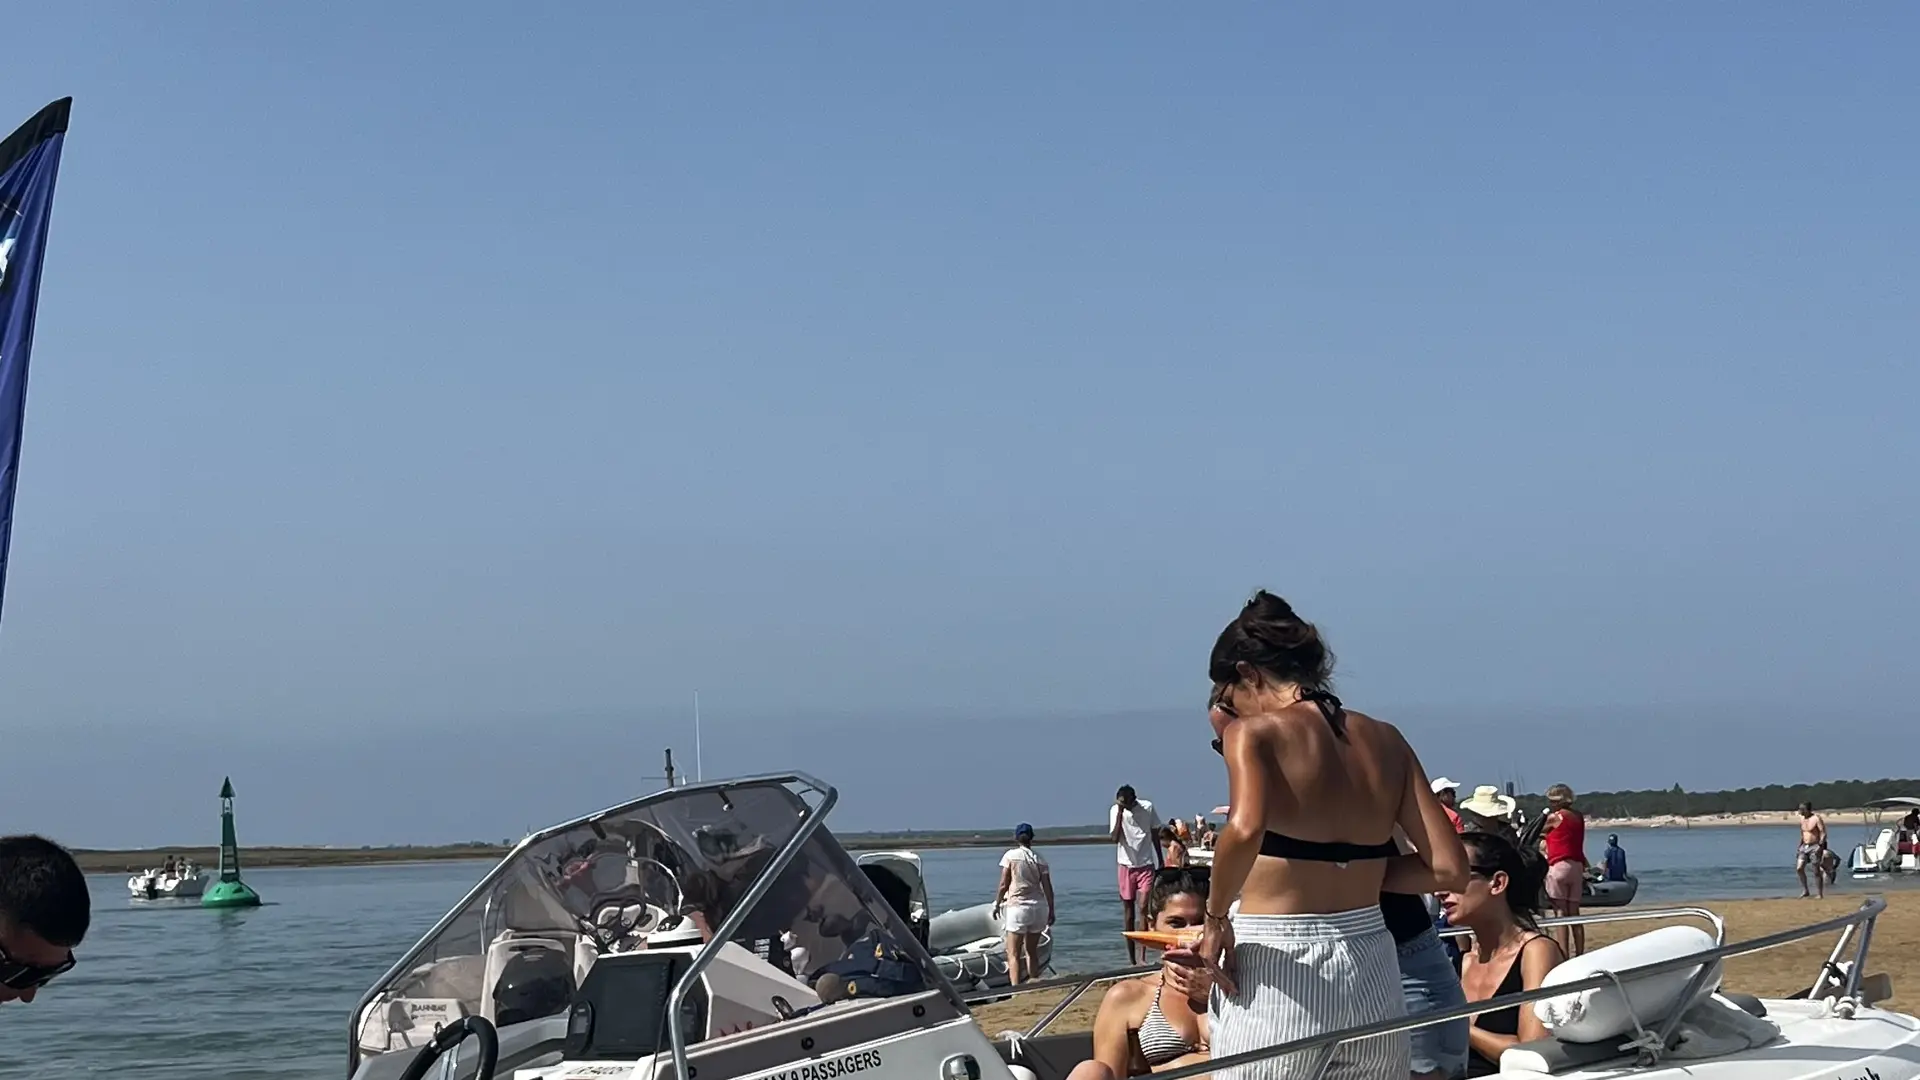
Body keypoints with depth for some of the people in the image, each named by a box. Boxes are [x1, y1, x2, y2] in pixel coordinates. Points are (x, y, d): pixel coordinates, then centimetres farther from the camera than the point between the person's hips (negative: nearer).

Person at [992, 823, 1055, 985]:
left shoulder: (1010, 855, -4)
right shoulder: (1039, 859, 5)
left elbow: (1004, 885, -5)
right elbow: (1048, 888, 3)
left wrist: (997, 905, 7)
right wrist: (1051, 911, 12)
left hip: (1017, 906, -4)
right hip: (1039, 906, 4)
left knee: (1013, 954, -4)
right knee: (1031, 950, 19)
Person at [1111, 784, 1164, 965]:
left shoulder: (1147, 808, -4)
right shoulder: (1115, 810, -5)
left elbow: (1155, 835, 7)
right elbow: (1115, 838, -16)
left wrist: (1160, 862, 11)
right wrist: (1120, 812, -21)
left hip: (1146, 865, -1)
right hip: (1126, 866, 1)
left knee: (1143, 906, -13)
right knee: (1129, 909, 6)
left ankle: (1141, 955, -16)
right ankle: (1131, 956, 13)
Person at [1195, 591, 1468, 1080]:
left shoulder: (1254, 732, -7)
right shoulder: (1385, 740, 9)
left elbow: (1244, 831, -27)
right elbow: (1449, 867, 4)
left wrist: (1216, 918, -12)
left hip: (1276, 976, -5)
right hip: (1372, 974, 5)